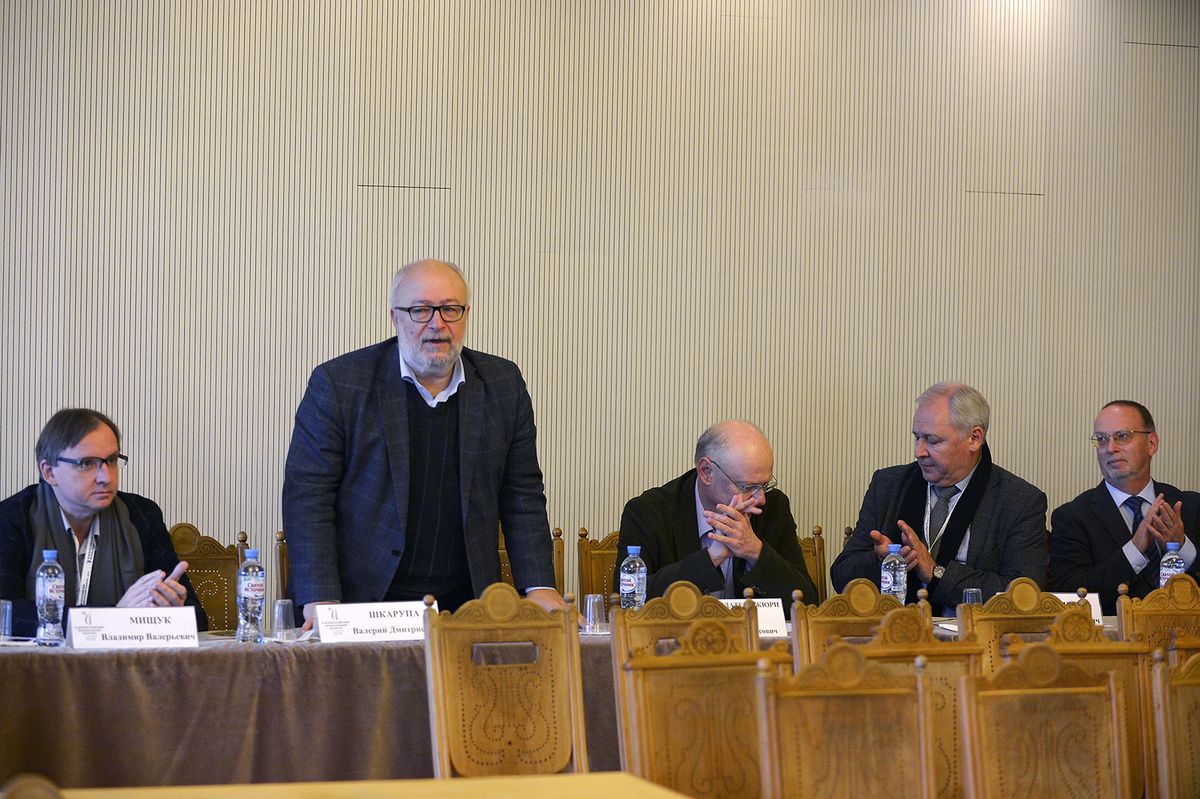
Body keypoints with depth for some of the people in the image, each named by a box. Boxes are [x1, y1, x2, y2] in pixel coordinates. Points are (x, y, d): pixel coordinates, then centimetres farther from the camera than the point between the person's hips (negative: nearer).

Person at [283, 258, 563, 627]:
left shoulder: (502, 384, 9)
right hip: (362, 600, -3)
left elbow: (523, 496, 13)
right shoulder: (337, 384, -2)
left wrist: (539, 588, 2)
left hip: (465, 606, 3)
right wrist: (321, 602, -13)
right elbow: (307, 496, -4)